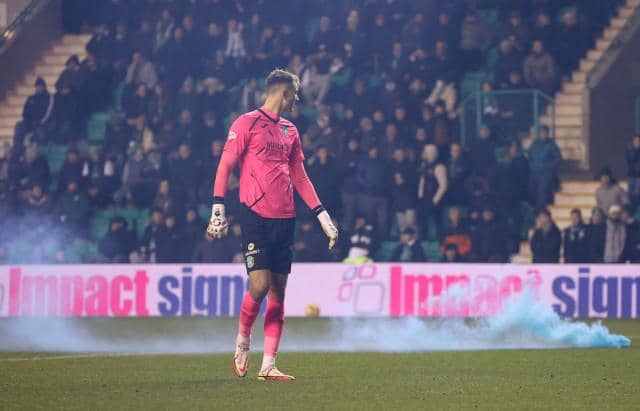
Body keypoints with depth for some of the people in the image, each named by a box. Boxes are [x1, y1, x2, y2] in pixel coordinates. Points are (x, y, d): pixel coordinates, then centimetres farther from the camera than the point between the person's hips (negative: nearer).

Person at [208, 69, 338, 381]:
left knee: (278, 291, 2)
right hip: (256, 215, -6)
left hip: (285, 219, 6)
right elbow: (225, 166, -4)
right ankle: (242, 341, 14)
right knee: (260, 285, -13)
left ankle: (268, 365, 3)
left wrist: (321, 214, 16)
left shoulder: (289, 131, 18)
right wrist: (218, 208, -13)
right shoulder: (246, 123, -1)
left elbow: (299, 176, 22)